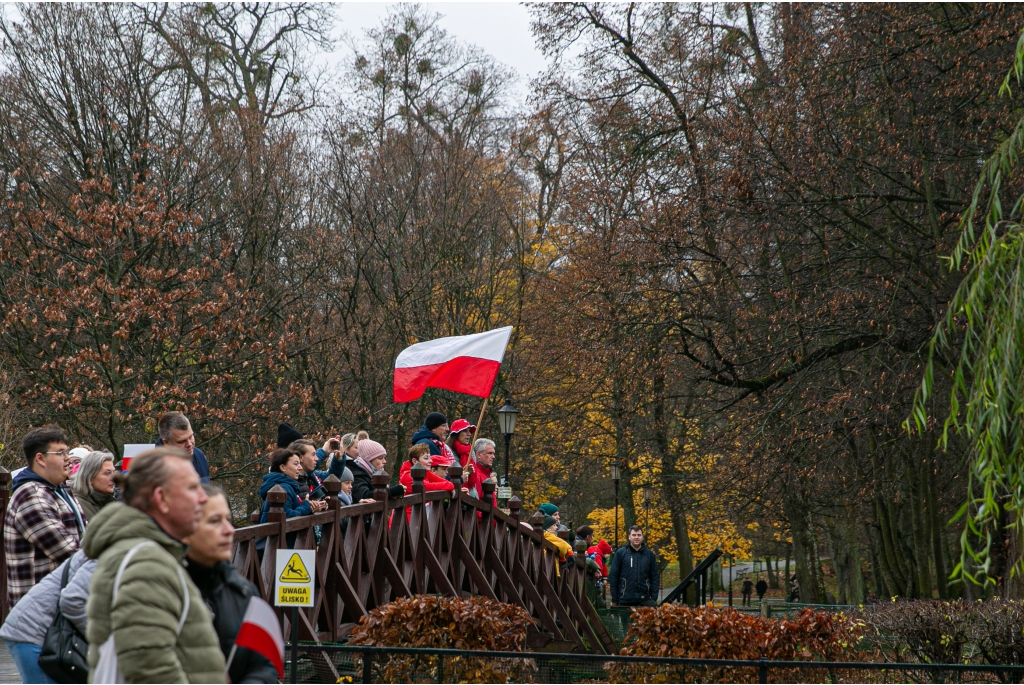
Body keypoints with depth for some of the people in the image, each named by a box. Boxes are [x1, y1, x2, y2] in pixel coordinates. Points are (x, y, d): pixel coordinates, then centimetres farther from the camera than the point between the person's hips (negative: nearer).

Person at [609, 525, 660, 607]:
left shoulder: (649, 554, 9)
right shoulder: (620, 553, 2)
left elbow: (655, 577, 10)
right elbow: (613, 576, 2)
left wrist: (654, 598, 1)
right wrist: (614, 600, -1)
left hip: (645, 600, 1)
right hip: (625, 600, -1)